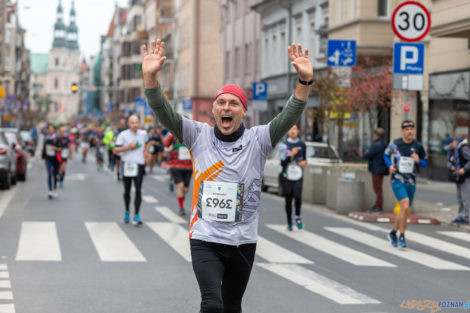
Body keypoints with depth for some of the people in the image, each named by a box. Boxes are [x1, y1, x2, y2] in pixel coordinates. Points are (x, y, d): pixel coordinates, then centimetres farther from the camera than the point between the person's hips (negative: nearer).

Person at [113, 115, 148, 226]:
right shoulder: (123, 135, -3)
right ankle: (127, 212, 29)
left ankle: (136, 216, -10)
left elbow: (147, 143, 30)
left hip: (139, 165, 1)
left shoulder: (143, 134, 7)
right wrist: (128, 147, -16)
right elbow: (115, 150, -6)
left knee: (138, 191, -9)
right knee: (127, 191, 11)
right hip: (127, 164, -1)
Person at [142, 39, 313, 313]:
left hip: (243, 242, 2)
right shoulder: (199, 136, 1)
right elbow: (165, 113, -10)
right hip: (205, 241, -2)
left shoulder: (258, 141, -1)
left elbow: (289, 117, -14)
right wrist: (150, 77, -27)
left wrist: (305, 81, -30)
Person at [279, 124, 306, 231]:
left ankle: (297, 216, 6)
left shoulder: (302, 145, 9)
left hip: (298, 175, 1)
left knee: (298, 196, -18)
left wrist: (304, 162, 1)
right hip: (286, 176, -1)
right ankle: (289, 222, 18)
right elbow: (283, 162, -7)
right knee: (288, 200, 3)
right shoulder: (284, 145, -2)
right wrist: (290, 155, -22)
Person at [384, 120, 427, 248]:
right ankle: (402, 237, -12)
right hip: (398, 181, -4)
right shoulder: (395, 144, -4)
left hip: (411, 183, 4)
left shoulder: (418, 146, 0)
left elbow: (425, 163, 10)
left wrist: (418, 161, -13)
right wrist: (390, 166, -4)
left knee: (404, 211, 11)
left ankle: (393, 233, 33)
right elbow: (386, 154, 15)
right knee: (405, 206, -22)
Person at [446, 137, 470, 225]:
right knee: (460, 197, 10)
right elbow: (449, 162, 11)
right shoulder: (452, 150, 8)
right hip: (458, 177, 9)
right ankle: (460, 217, 15)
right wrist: (451, 167, -11)